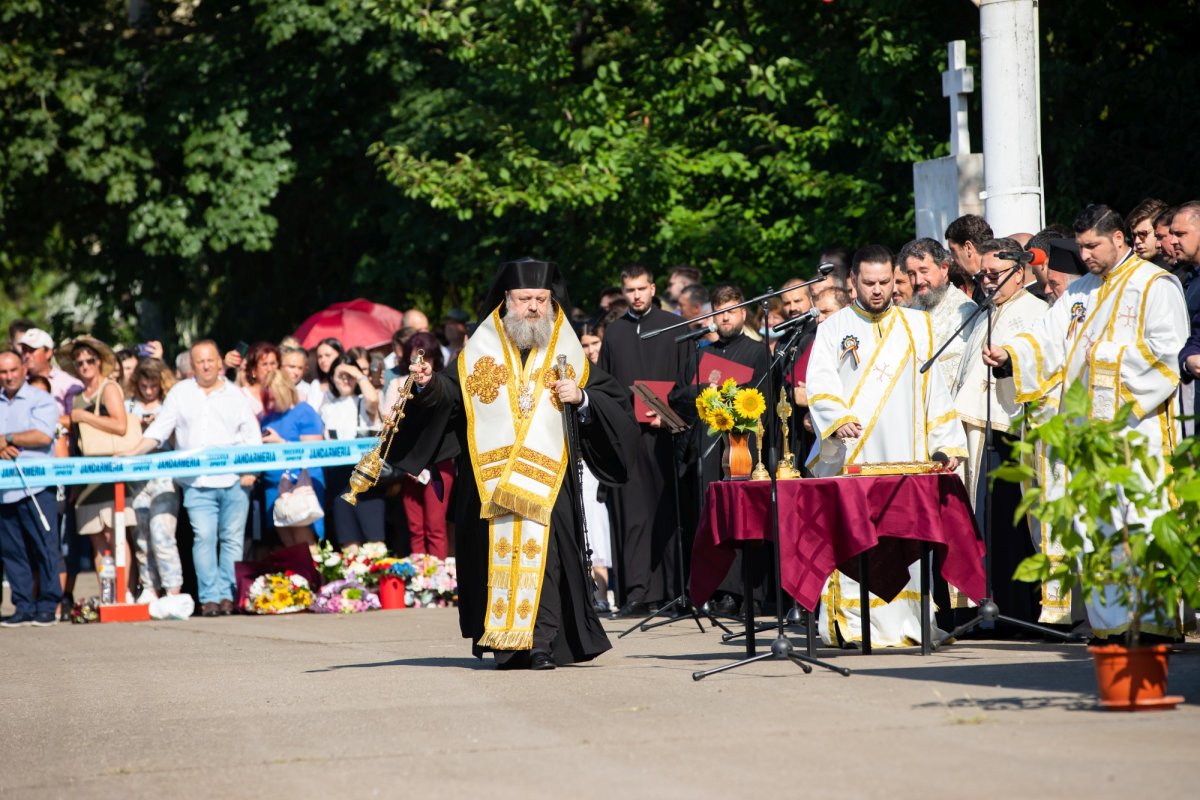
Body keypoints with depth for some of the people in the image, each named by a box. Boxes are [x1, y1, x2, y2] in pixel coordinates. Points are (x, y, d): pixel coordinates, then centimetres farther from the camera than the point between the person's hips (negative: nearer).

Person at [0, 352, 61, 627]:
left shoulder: (40, 400, 2)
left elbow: (44, 436, -12)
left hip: (35, 488, -5)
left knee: (44, 548, -5)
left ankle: (47, 606, 0)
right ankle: (24, 607, 9)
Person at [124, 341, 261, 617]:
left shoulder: (235, 395, 12)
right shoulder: (180, 393, 12)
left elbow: (252, 436, 10)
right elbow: (158, 430, 10)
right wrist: (132, 454, -2)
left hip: (234, 480, 0)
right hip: (197, 482, 0)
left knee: (232, 539, -1)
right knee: (204, 538, -9)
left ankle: (227, 594, 3)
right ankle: (209, 597, -9)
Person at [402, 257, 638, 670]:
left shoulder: (569, 353, 11)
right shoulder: (480, 350, 11)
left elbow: (617, 401, 11)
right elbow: (450, 392, 9)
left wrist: (582, 398, -6)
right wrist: (429, 384, -11)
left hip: (548, 477, -1)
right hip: (490, 477, 1)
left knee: (542, 549, -12)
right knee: (498, 553, -2)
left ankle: (542, 642, -12)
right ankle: (504, 639, 8)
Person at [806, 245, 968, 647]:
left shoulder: (915, 327, 15)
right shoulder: (834, 328, 9)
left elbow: (934, 387, 13)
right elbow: (820, 383, -3)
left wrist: (947, 444, 4)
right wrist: (837, 419, -23)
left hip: (904, 457, 1)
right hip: (849, 457, -1)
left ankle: (903, 622, -3)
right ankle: (853, 625, -7)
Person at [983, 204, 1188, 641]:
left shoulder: (1155, 285, -1)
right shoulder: (1079, 291, 19)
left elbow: (1165, 351, -11)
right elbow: (1049, 339, 10)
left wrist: (1109, 357, -11)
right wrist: (1009, 353, -6)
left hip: (1137, 426, -6)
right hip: (1088, 431, 7)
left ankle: (1157, 619, -7)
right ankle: (1109, 620, 7)